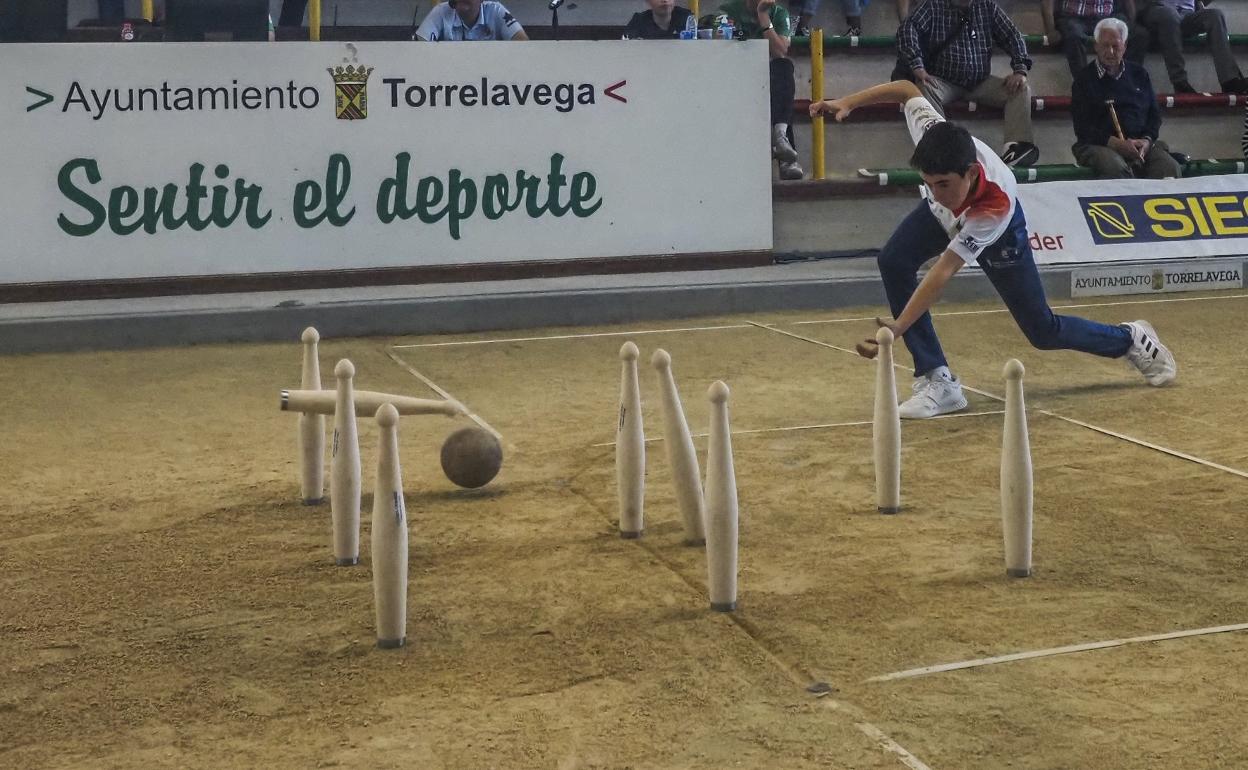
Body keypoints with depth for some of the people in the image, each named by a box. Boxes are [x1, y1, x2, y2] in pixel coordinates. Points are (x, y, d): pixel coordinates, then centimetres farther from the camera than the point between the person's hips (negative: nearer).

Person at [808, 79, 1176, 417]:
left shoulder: (997, 206, -47)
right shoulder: (933, 133, -39)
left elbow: (943, 271, -50)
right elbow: (907, 89, -18)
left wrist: (898, 326, -55)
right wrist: (849, 102, -25)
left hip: (996, 233, -4)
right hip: (942, 214, 4)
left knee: (1043, 331, 1)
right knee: (894, 261, -25)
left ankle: (1131, 340, 32)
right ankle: (936, 381, -18)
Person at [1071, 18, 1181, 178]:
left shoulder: (1139, 74, 21)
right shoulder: (1084, 79, 7)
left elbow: (1154, 114, 20)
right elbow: (1082, 127, -2)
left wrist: (1147, 140, -2)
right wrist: (1116, 143, -15)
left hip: (1141, 143, 3)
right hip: (1100, 145, -3)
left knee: (1171, 168, -26)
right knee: (1116, 168, -37)